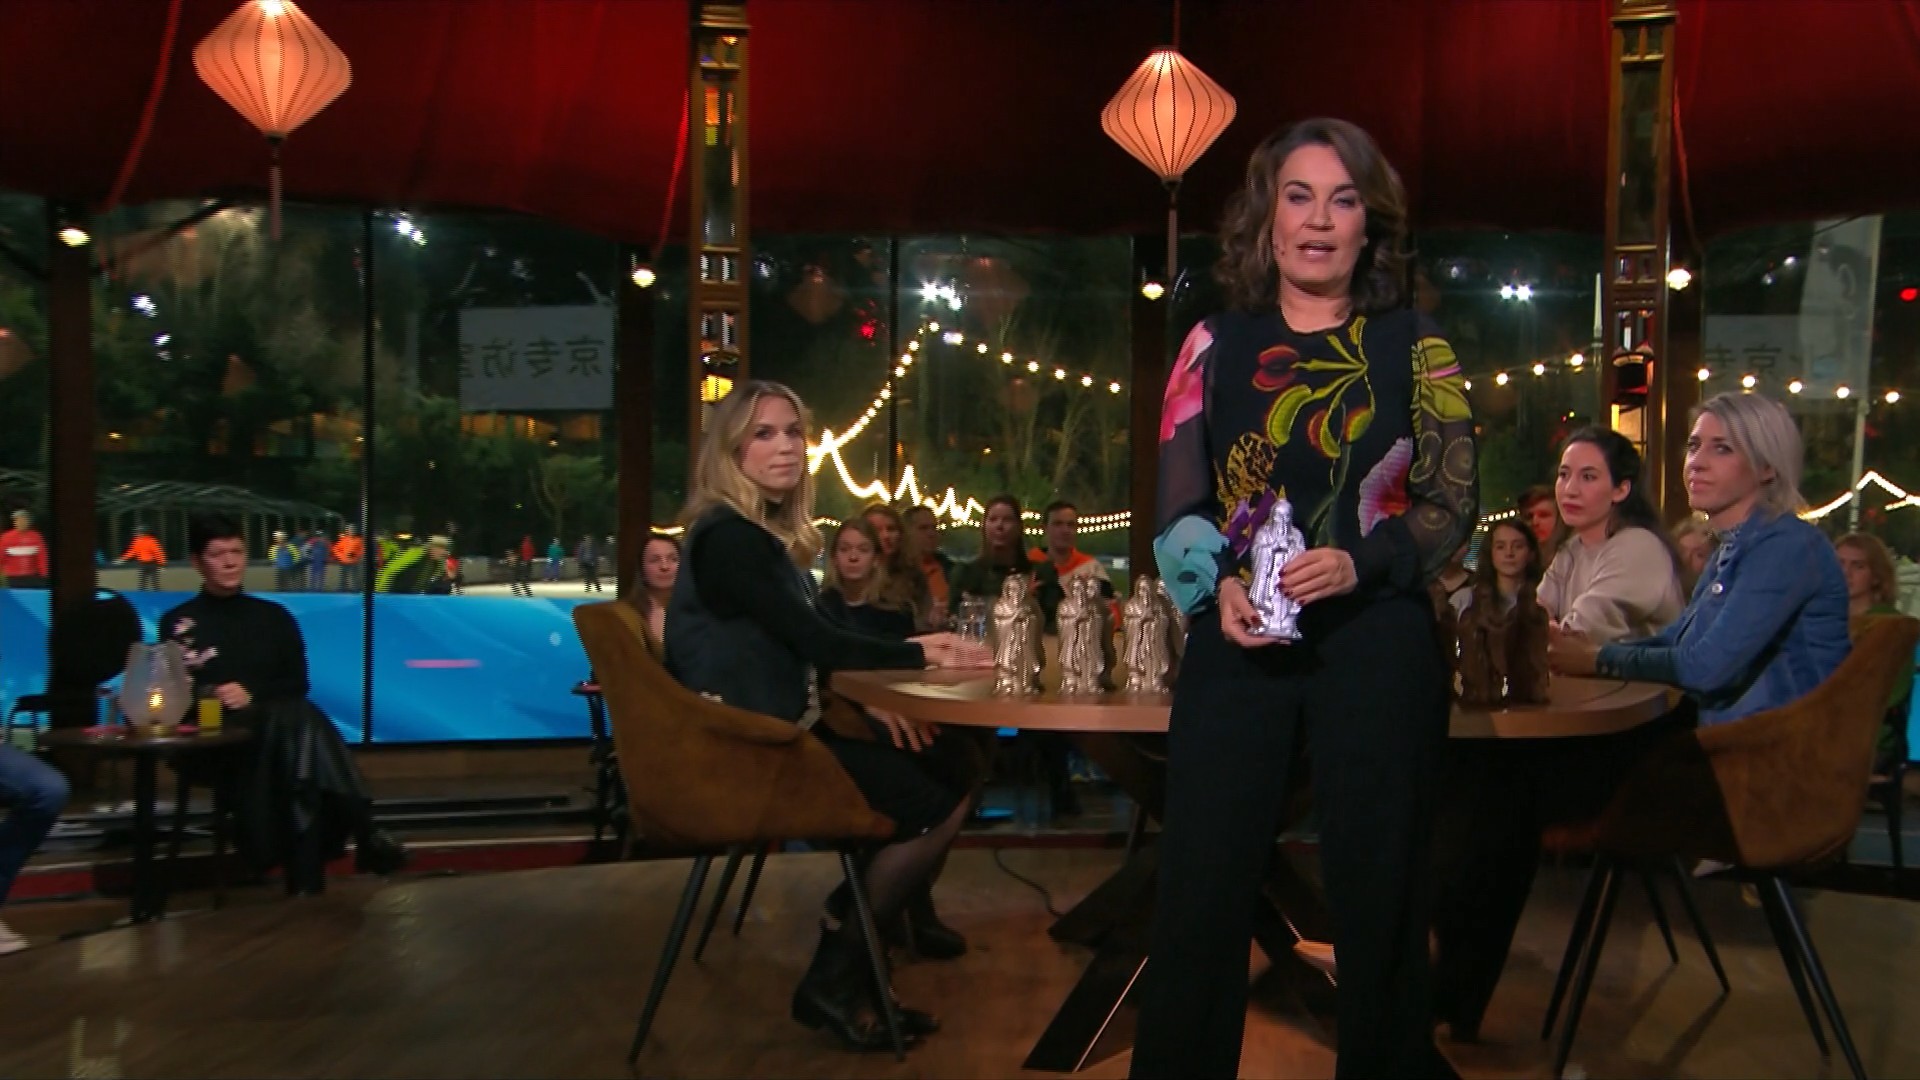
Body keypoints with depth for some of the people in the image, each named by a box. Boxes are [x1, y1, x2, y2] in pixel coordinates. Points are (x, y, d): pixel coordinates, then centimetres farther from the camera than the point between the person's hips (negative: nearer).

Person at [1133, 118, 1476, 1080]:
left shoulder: (1414, 347, 6)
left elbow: (1455, 499, 2)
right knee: (1202, 880, 2)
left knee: (1375, 881, 7)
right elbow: (1176, 502, 6)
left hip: (1377, 641, -1)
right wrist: (1217, 586, -13)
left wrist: (1359, 563, -15)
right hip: (1235, 637, 1)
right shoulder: (1216, 344, 8)